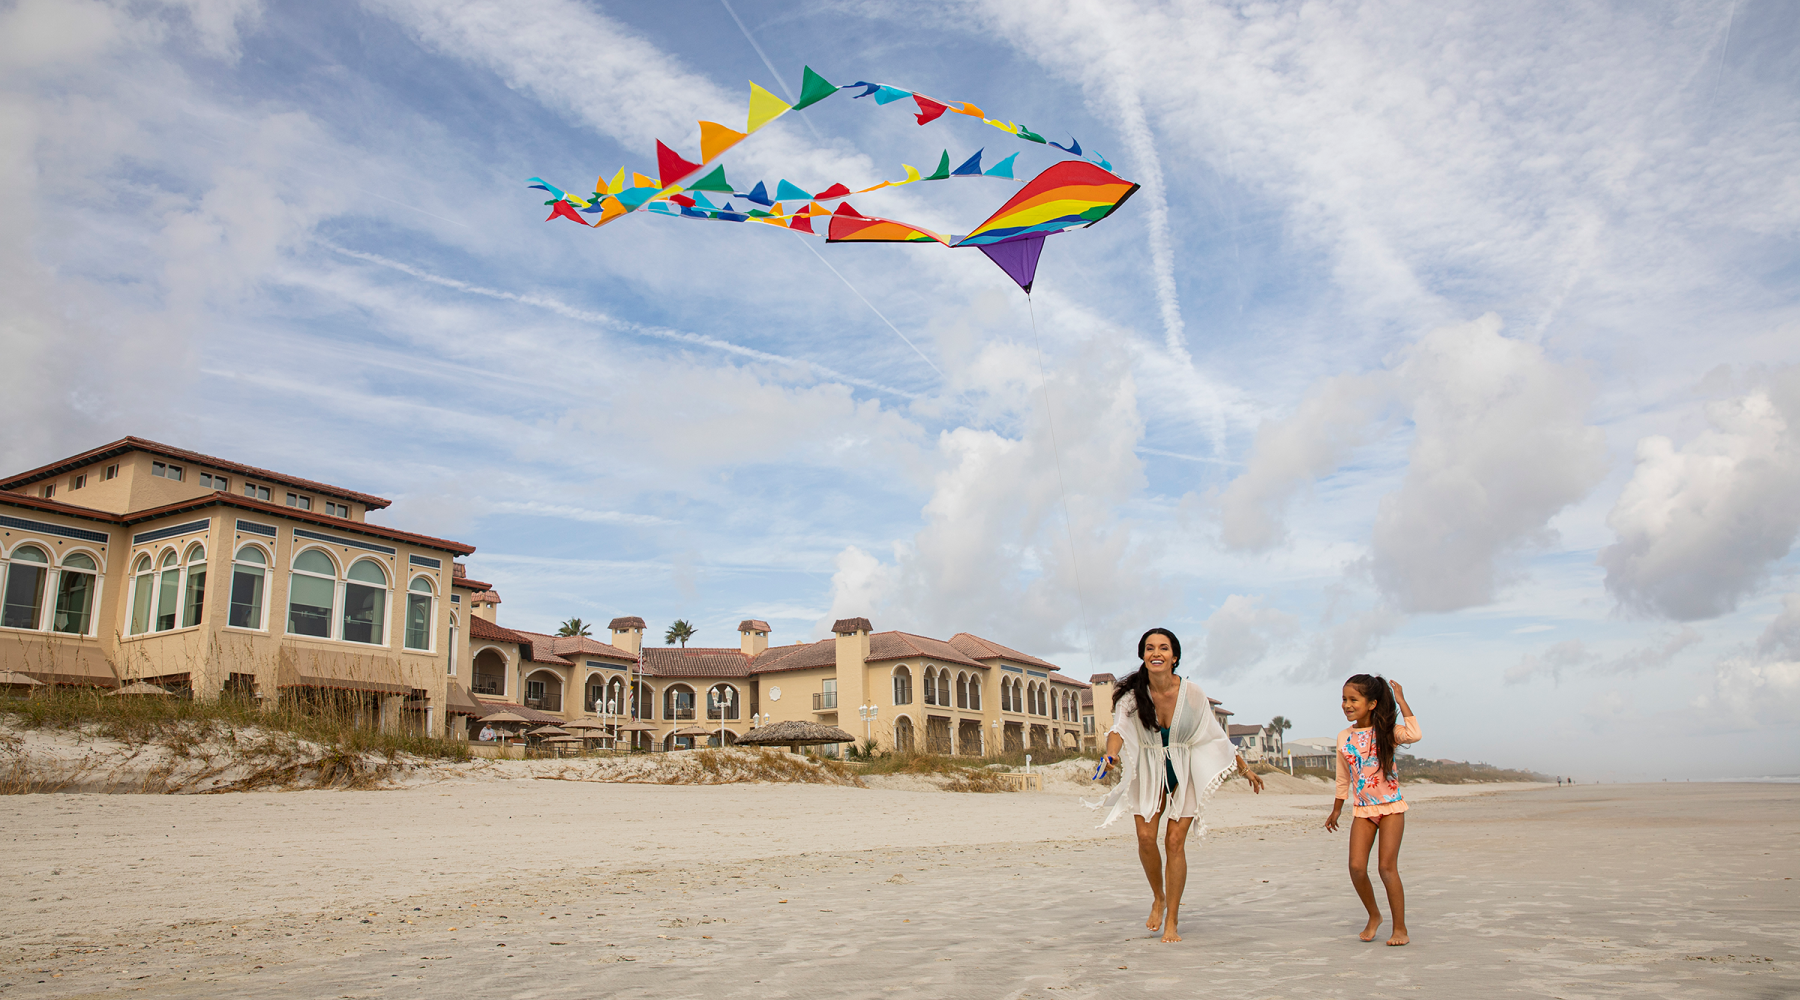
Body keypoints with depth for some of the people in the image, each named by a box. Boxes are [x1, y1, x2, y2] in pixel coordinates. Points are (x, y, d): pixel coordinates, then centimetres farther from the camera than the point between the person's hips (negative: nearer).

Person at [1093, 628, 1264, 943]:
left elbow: (1216, 735, 0)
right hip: (1148, 774, 1)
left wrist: (1245, 769, 7)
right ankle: (1158, 897, 19)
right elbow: (1119, 728, -26)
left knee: (1175, 841, -6)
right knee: (1146, 836, -11)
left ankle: (1171, 922, 6)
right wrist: (1111, 755, -48)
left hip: (1185, 774, -1)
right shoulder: (1132, 694, -13)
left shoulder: (1192, 693, -13)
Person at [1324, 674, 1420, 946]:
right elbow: (1343, 778, 14)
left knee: (1387, 865, -8)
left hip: (1391, 806, -4)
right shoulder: (1344, 738, 3)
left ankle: (1400, 928, 5)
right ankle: (1374, 916, 18)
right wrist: (1336, 810, 21)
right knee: (1356, 866, -6)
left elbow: (1414, 735, -31)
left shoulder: (1386, 731, -8)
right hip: (1362, 809, 4)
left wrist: (1400, 700, -23)